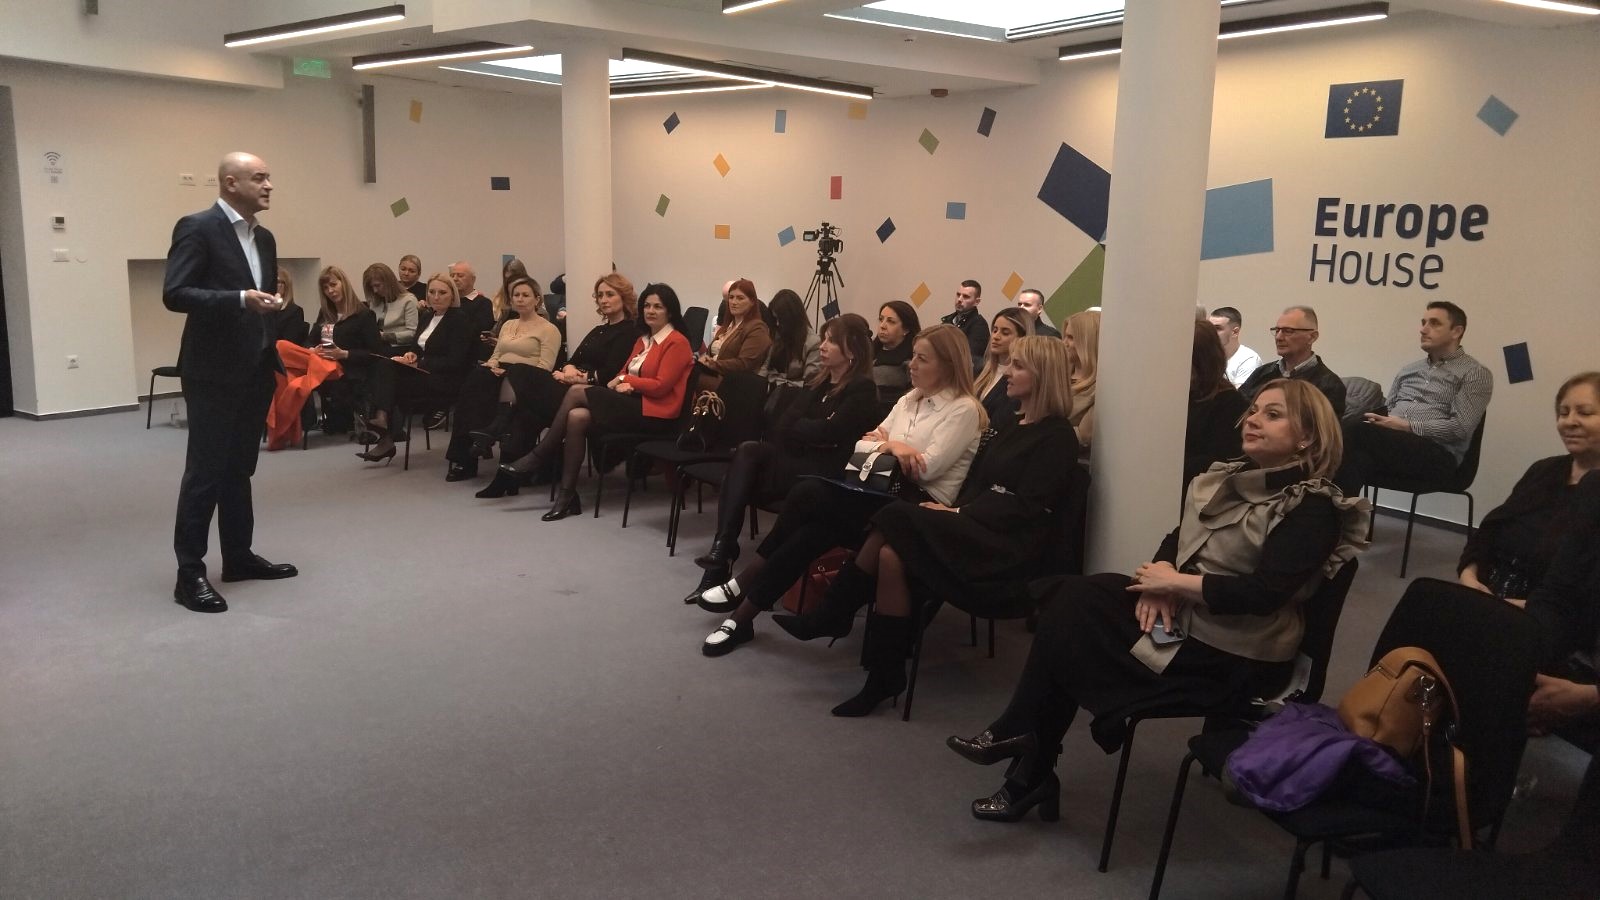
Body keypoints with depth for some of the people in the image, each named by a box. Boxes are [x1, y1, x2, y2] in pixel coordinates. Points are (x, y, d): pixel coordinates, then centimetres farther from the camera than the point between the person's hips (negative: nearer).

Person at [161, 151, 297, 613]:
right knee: (205, 471, -4)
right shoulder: (197, 228, -10)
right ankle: (190, 573, 2)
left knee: (239, 469, 14)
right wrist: (239, 299, -27)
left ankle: (239, 557, 23)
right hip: (213, 371, -8)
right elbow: (174, 294, -18)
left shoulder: (264, 237, 14)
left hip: (255, 369, 8)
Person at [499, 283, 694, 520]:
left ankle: (537, 458, -7)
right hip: (631, 405, 7)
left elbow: (660, 386, -12)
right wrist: (619, 383, -9)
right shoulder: (642, 340, 21)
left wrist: (625, 380, -2)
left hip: (655, 414, -7)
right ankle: (567, 494, -20)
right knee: (577, 417, -21)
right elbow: (622, 374, 15)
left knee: (577, 391, -17)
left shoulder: (677, 342, -5)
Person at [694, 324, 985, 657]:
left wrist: (887, 444, -2)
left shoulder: (964, 409, -4)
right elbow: (860, 445, 14)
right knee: (818, 529, -24)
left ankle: (743, 586, -13)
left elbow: (927, 468, -15)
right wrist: (891, 447, -6)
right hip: (888, 493, 7)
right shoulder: (909, 399, 19)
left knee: (810, 495, -24)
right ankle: (745, 612, -18)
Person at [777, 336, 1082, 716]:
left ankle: (833, 615, -14)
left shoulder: (1057, 436, -5)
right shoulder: (1006, 425, 20)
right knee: (891, 553, -22)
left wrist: (962, 513, -16)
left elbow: (1027, 507, -14)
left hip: (1010, 544, -8)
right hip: (973, 529, 8)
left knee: (896, 521, -25)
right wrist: (955, 510, -4)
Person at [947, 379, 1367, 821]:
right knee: (1073, 597, -15)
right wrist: (1161, 577, -11)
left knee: (1074, 614, -17)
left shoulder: (1312, 508, -14)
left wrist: (1175, 583, -17)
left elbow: (1263, 594, -24)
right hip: (1182, 612, 8)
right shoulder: (1233, 477, 10)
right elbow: (1179, 536, 11)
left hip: (1234, 654, -8)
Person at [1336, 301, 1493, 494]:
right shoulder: (1408, 370, 26)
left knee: (1358, 433, -32)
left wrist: (1407, 427, -13)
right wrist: (1378, 420, -3)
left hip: (1436, 454, -5)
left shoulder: (1475, 373, 6)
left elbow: (1460, 427, -6)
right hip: (1390, 445, 5)